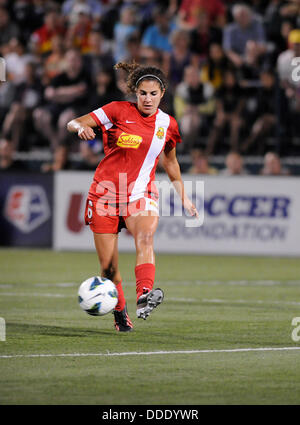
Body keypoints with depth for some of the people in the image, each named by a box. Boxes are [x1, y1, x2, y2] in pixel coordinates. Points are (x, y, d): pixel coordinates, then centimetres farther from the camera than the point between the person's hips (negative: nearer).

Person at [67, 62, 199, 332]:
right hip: (106, 194, -1)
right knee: (109, 267, 1)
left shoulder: (167, 124, 5)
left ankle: (144, 296, -52)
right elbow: (73, 124, -4)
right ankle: (120, 314, 24)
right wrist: (82, 128, -28)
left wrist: (183, 196, 22)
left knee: (145, 237, -33)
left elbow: (170, 161, 22)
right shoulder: (119, 111, -5)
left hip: (141, 195, 1)